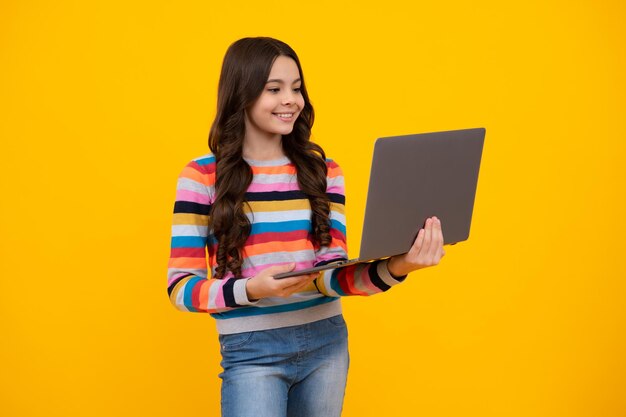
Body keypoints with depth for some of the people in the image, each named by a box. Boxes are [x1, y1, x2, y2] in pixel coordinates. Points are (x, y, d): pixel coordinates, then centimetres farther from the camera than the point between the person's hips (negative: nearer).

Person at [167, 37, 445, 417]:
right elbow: (181, 286, -7)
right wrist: (252, 289, -25)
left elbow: (331, 273, -4)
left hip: (327, 344, 4)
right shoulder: (203, 176, -6)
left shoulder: (322, 169, 4)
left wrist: (394, 268, -24)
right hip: (252, 352, -3)